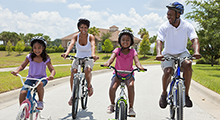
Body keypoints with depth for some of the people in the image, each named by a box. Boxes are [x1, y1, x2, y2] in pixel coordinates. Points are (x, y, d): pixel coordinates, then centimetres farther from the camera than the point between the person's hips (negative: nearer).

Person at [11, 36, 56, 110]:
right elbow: (22, 66, 3)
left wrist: (52, 75, -33)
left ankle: (40, 101, -14)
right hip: (30, 78, 2)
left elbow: (52, 69, -8)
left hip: (42, 78, -2)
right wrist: (16, 71, -19)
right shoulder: (29, 57, -3)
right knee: (22, 93, -23)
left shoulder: (46, 59, -7)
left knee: (39, 84, -39)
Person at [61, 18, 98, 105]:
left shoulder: (91, 37, -11)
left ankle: (89, 85, -1)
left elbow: (93, 45, -31)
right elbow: (71, 44, -26)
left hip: (88, 59, -2)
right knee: (73, 72, -23)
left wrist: (93, 54, -52)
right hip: (78, 58, 2)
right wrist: (66, 53, -46)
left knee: (87, 70, -33)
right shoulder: (76, 36, -7)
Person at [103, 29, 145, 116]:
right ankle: (112, 104, 6)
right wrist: (107, 63, -44)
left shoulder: (133, 51, -3)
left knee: (131, 86, -32)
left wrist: (139, 66, -42)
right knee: (112, 88, -25)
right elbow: (112, 58, -20)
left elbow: (136, 61, -18)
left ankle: (131, 108, -16)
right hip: (117, 73, 0)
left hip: (129, 74, 0)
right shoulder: (117, 50, -4)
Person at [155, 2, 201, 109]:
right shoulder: (164, 27, -11)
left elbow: (194, 39, -18)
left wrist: (196, 51, -39)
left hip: (182, 53, 1)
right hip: (168, 54, 0)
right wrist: (159, 53, -42)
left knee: (187, 65, -32)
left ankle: (186, 94, -19)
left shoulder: (187, 26, -9)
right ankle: (164, 93, 0)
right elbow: (159, 40, -22)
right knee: (168, 71, -28)